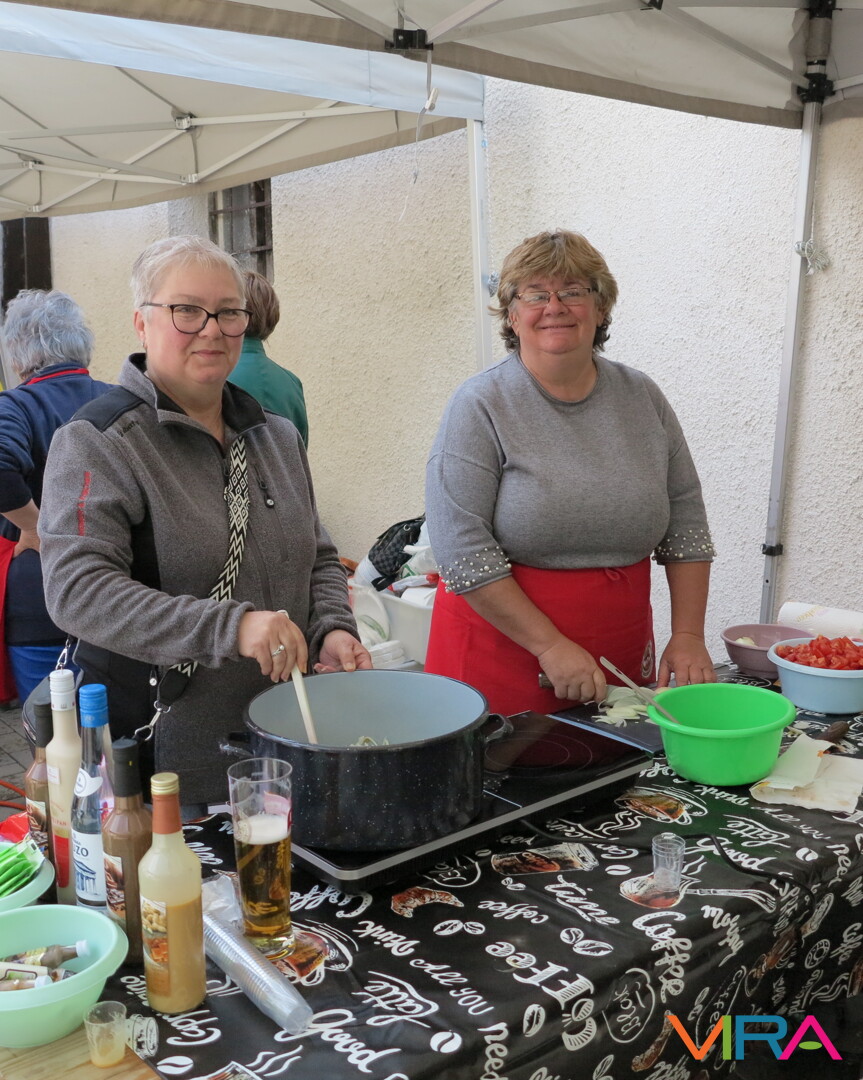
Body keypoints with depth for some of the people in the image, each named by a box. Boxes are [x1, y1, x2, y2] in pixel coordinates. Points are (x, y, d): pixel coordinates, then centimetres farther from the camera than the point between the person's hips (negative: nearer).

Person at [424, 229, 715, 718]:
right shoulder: (480, 406, -10)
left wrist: (688, 636, -1)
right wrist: (551, 646, -18)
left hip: (623, 655, 4)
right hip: (504, 654, -4)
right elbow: (462, 550, -16)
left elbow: (686, 523, 7)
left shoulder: (642, 398, 4)